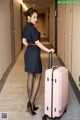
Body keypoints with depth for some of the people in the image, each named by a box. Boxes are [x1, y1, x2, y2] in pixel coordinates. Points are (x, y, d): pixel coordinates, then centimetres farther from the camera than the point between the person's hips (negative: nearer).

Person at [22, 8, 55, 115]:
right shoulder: (32, 28, -18)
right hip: (34, 54, -9)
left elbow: (24, 41, 16)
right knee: (37, 77, 1)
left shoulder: (26, 27, 10)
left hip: (28, 53, 9)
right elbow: (37, 42, -20)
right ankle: (31, 102, -3)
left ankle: (30, 103, 19)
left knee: (30, 77, 12)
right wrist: (48, 50, -17)